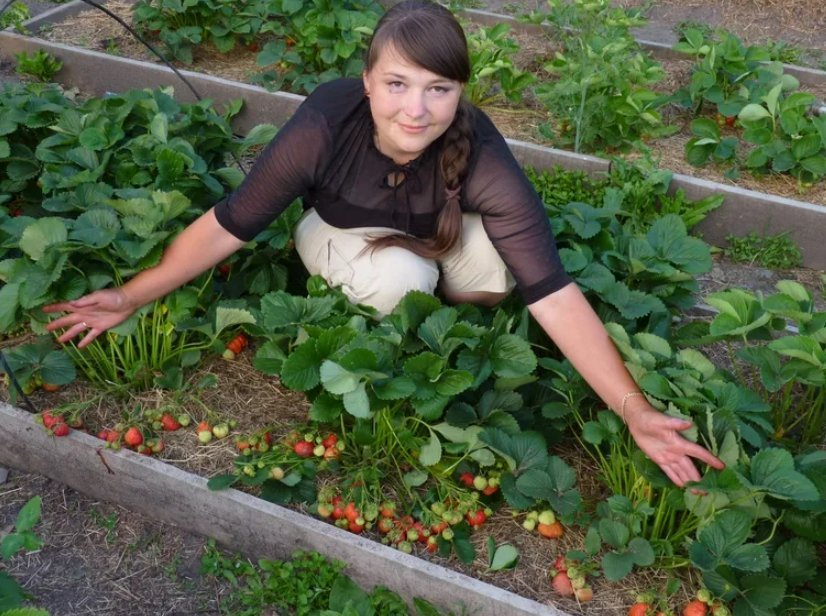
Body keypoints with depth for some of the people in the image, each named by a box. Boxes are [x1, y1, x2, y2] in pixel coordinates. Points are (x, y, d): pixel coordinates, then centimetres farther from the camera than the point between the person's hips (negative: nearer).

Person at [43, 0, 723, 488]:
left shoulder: (481, 157, -35)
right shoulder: (323, 128, -37)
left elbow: (554, 295, -38)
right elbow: (227, 227, -25)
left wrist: (635, 411, -43)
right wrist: (132, 297, -22)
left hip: (433, 233, 1)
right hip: (342, 230, -1)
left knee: (499, 261, -30)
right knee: (401, 278, -34)